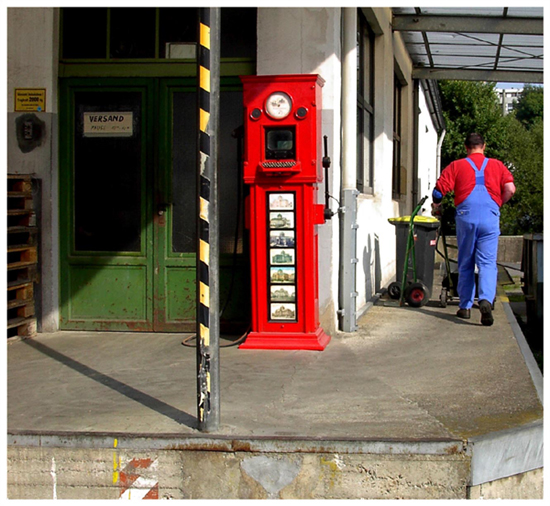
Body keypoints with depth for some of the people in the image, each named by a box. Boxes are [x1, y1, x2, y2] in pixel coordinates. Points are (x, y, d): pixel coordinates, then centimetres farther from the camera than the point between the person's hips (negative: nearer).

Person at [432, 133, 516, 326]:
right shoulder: (497, 165, 14)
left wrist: (437, 208, 23)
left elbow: (439, 190, 3)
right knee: (487, 262, -3)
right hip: (490, 218, 0)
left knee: (466, 263, 11)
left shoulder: (456, 166, 11)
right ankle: (486, 300, -25)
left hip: (466, 216, 0)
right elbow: (510, 189, 2)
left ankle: (465, 306, 15)